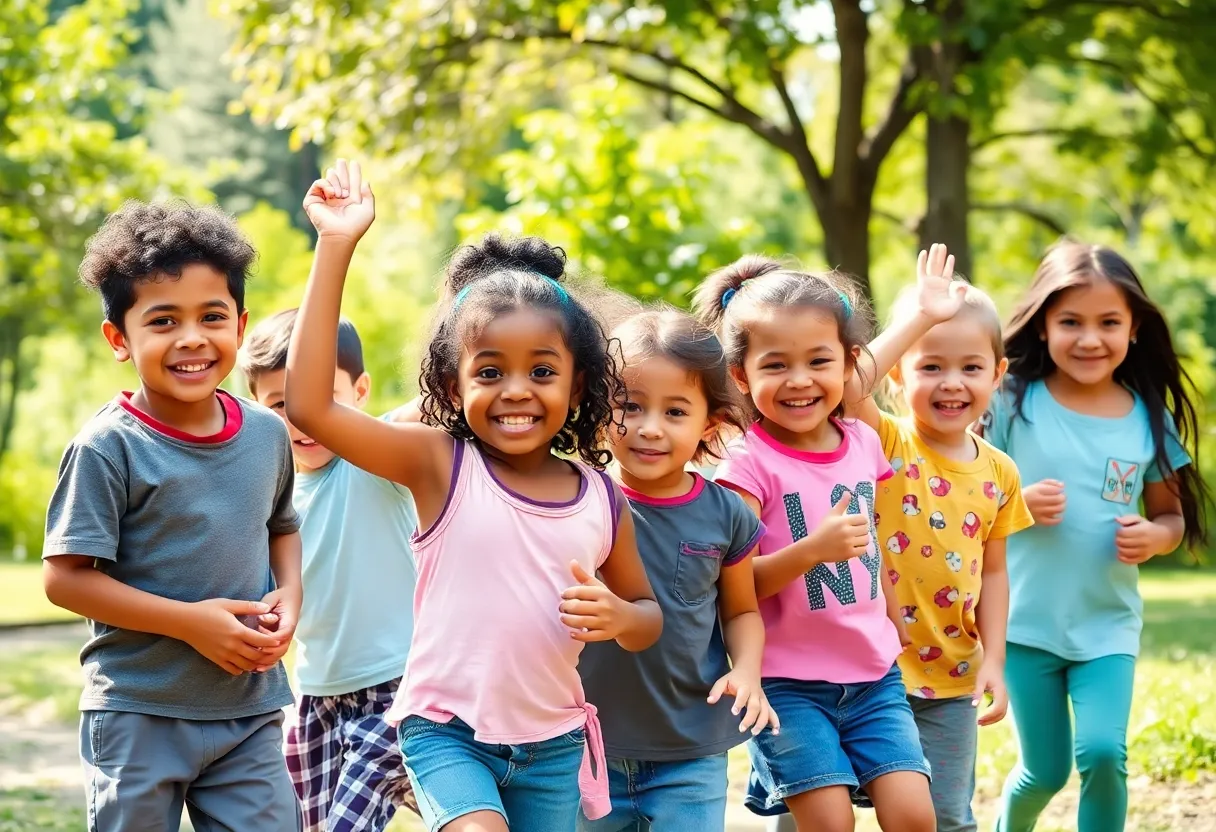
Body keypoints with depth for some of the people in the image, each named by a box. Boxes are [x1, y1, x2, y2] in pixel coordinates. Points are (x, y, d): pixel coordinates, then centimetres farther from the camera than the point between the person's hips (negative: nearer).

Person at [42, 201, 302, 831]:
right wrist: (192, 622, -19)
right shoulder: (108, 448, -13)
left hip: (251, 710, 4)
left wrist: (289, 596, -1)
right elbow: (65, 577, -15)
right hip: (138, 714, -4)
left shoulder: (266, 434, 3)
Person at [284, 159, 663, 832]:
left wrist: (617, 616, -12)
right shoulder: (440, 463, -10)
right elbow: (310, 406, -22)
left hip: (552, 742, 4)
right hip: (446, 729, -4)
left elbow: (647, 614, 14)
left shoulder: (601, 499, -1)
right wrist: (336, 248, -23)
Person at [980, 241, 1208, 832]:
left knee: (1103, 753, -16)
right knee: (1045, 770, 7)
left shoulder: (1149, 419, -1)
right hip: (1026, 620, -1)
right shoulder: (1013, 403, -6)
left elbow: (1172, 516, 9)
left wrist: (1154, 537, -13)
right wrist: (1019, 504, -21)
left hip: (1108, 622, 1)